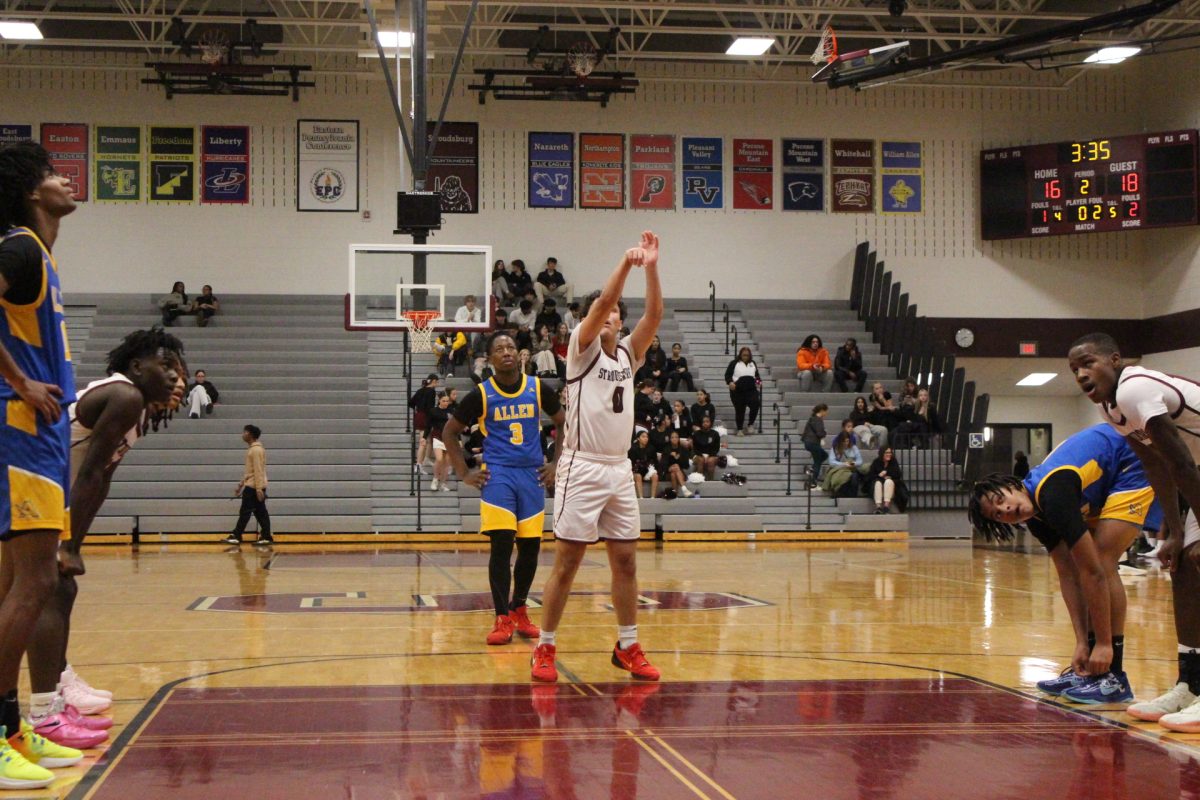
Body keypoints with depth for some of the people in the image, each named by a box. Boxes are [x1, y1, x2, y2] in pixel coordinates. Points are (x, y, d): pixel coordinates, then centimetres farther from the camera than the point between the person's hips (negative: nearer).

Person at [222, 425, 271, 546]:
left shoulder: (256, 450, -14)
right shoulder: (252, 449, 17)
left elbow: (258, 471, -20)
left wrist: (259, 489, -23)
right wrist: (241, 485, 25)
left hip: (253, 487, -10)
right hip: (250, 485, 10)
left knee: (245, 512, -5)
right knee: (260, 512, 7)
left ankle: (236, 536, -1)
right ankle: (266, 537, 6)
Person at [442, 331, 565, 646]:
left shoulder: (538, 389, 2)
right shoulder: (480, 395, -3)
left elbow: (563, 423, 15)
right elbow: (450, 432, 6)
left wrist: (556, 463, 8)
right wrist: (464, 473, 0)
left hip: (532, 475, 3)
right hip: (497, 475, -3)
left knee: (530, 546, 5)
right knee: (501, 543, -12)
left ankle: (519, 610, 24)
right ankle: (502, 619, -4)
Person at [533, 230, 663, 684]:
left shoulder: (627, 354, 12)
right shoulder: (582, 349, -1)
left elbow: (654, 314, -2)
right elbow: (602, 301, -18)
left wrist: (651, 268, -12)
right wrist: (627, 262, -24)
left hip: (620, 470, 6)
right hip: (582, 469, -5)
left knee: (626, 562, 8)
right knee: (566, 564, -2)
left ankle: (627, 647, 17)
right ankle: (544, 649, 6)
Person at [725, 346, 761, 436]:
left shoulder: (753, 364, 16)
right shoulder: (734, 363, 3)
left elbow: (757, 375, 26)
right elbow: (727, 375, 1)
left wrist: (758, 381, 5)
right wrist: (730, 382, -18)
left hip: (751, 389, 2)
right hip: (737, 390, -2)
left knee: (755, 404, -18)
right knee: (739, 409, 0)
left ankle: (750, 424, 2)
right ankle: (740, 429, 14)